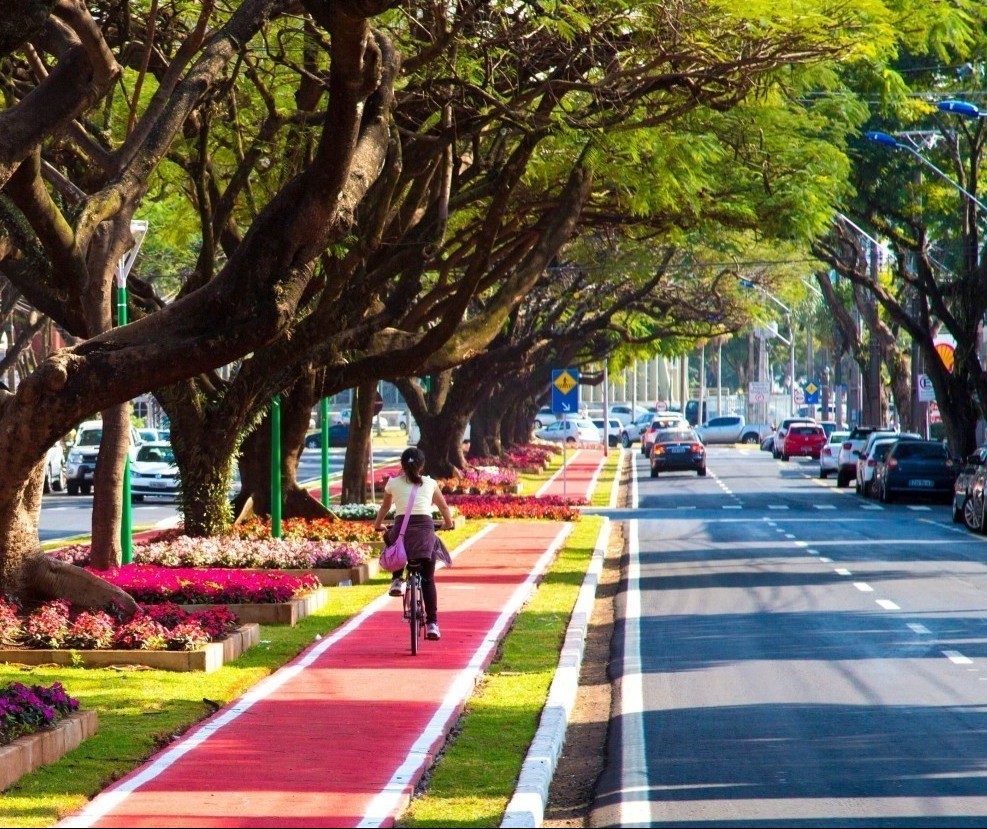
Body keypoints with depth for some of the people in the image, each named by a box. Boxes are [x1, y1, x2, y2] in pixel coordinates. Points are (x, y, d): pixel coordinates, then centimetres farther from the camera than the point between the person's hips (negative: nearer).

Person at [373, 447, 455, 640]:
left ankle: (397, 580, 17)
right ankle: (432, 623, -4)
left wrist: (378, 525, 48)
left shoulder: (393, 483, 15)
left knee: (390, 537, 37)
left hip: (401, 527, 0)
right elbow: (444, 507, 30)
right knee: (428, 579, 8)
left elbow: (385, 507, 29)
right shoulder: (430, 483, 17)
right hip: (425, 530, 0)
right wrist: (448, 523, 49)